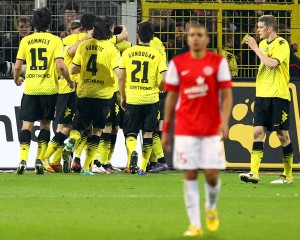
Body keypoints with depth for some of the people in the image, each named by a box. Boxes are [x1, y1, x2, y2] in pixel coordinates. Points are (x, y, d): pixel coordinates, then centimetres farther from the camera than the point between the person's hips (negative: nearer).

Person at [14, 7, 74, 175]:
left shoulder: (26, 41, 3)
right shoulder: (55, 40, -4)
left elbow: (17, 66, 2)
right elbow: (60, 66, -12)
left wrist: (17, 79, 23)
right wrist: (70, 81, 5)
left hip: (30, 88, 1)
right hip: (49, 88, -1)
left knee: (27, 124, 3)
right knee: (45, 124, 11)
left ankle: (23, 161, -10)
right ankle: (40, 161, 5)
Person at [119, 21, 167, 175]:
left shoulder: (127, 53, 0)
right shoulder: (157, 55, -3)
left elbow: (121, 78, 0)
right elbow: (166, 78, -9)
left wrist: (122, 97, 11)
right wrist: (159, 87, 13)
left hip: (132, 99, 0)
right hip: (151, 99, 0)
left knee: (130, 132, 10)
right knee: (148, 133, 10)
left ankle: (132, 151, -21)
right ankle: (143, 167, 8)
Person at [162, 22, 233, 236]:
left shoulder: (218, 62, 0)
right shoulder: (177, 63, 4)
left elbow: (226, 94, -1)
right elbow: (171, 97, 9)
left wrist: (225, 121, -16)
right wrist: (166, 130, 7)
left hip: (211, 129, -1)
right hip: (185, 129, 1)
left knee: (212, 174, -4)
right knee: (190, 175, -2)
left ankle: (211, 208, 28)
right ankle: (195, 224, 3)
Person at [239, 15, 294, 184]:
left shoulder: (281, 44, -9)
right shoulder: (263, 44, 14)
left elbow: (272, 63, -24)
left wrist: (255, 48, -17)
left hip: (278, 96, -7)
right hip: (262, 94, 7)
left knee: (282, 134, -1)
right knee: (258, 131, -4)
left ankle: (288, 175, 8)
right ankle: (254, 173, -11)